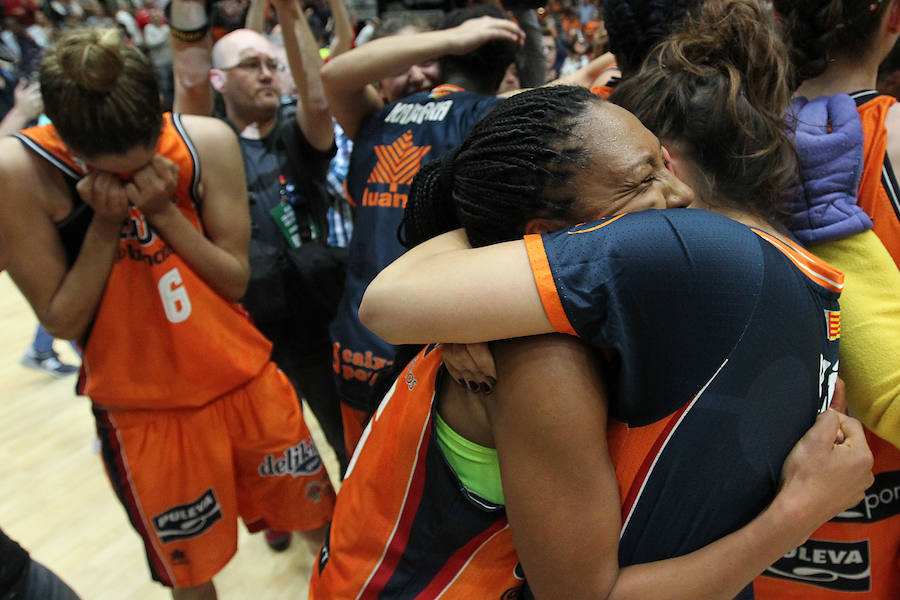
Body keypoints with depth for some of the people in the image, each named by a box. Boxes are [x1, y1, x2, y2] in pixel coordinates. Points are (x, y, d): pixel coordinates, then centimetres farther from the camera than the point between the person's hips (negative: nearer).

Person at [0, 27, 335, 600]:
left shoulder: (207, 142, -12)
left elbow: (236, 280, -8)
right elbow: (62, 322, -11)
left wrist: (164, 212, -21)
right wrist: (105, 224, -22)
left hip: (247, 379, 2)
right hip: (144, 409, -1)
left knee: (324, 524, 18)